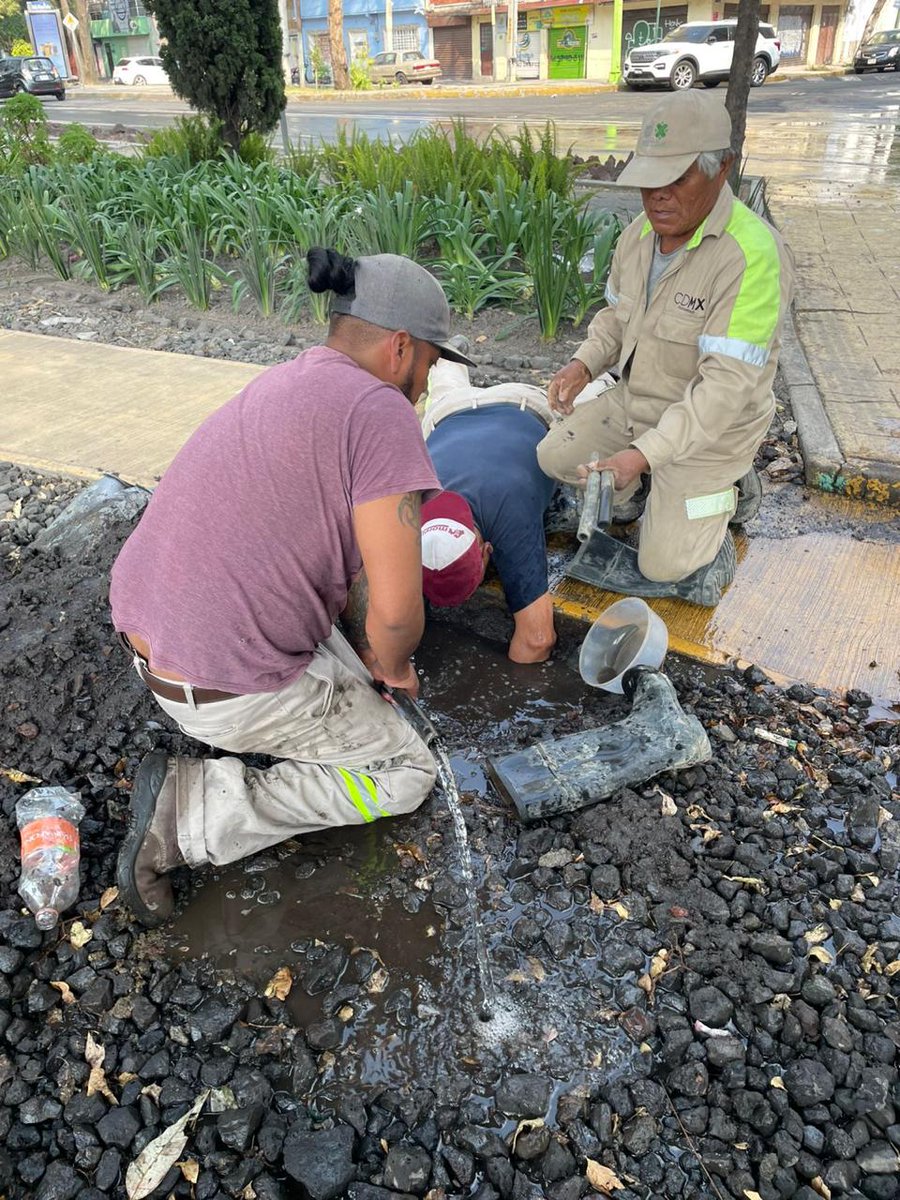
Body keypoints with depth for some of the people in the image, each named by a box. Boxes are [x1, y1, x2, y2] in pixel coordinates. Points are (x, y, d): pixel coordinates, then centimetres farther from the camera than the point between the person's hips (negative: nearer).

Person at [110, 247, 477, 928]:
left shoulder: (282, 386, 10)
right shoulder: (381, 412, -19)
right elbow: (396, 608, -22)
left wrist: (364, 655, 23)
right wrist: (391, 664, 0)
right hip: (227, 686, -9)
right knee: (406, 776, 9)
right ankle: (188, 809, 0)